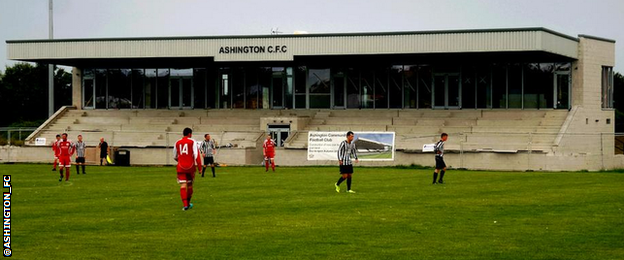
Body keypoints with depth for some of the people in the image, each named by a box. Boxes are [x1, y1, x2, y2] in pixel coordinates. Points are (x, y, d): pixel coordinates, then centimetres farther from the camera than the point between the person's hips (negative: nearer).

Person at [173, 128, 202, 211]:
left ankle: (185, 205, -18)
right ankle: (188, 202, 30)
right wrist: (199, 167, -8)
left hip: (181, 167, 1)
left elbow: (175, 157, 17)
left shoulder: (177, 143, 8)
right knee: (190, 184, 17)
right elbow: (196, 155, -11)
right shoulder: (192, 142, -2)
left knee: (183, 185, -4)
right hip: (190, 166, -1)